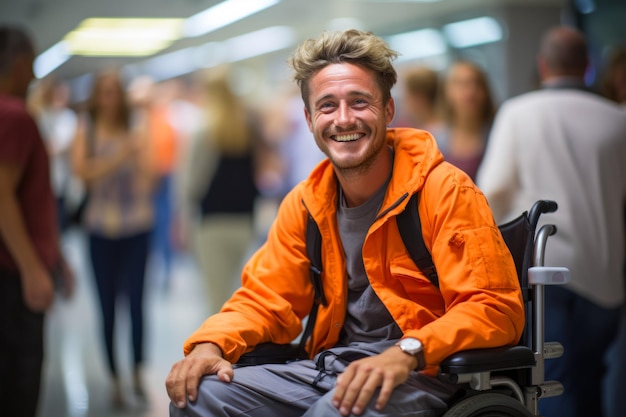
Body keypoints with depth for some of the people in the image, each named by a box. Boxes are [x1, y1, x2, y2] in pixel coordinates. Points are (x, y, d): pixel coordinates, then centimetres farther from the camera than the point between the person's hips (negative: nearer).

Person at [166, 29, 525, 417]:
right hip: (330, 368, 5)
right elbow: (264, 300, 13)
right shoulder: (305, 203, 10)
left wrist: (406, 354, -31)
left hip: (421, 376, -5)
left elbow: (496, 308, -16)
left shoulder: (445, 191, -9)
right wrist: (210, 345, -9)